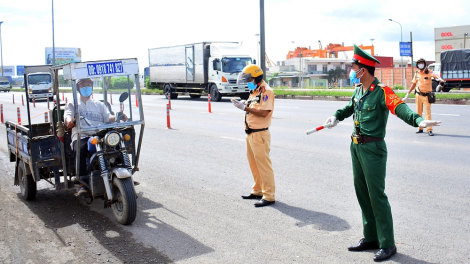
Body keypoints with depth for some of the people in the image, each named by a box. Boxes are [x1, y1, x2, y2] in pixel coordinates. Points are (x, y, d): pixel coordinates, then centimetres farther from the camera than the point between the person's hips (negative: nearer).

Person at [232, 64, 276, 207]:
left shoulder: (266, 91, -14)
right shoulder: (254, 91, 16)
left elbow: (263, 112, -23)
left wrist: (245, 107, -20)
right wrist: (243, 104, -2)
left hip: (260, 134, -10)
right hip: (250, 133, 10)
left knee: (263, 165, -5)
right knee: (253, 164, 17)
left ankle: (269, 196, 1)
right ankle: (257, 190, 29)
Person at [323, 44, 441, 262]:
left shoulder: (382, 91, -17)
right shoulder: (359, 89, 8)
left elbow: (399, 107, -33)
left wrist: (418, 120, -50)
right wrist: (336, 116, 14)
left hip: (373, 149, -9)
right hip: (356, 146, 9)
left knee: (376, 195, -4)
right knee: (362, 192, 15)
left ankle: (387, 245, 9)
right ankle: (370, 238, 28)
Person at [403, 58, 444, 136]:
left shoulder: (428, 72, -7)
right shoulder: (416, 73, 7)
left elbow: (434, 75, -29)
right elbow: (414, 84, 18)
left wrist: (439, 78, -52)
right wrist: (408, 93, 18)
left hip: (427, 96, -4)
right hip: (418, 95, 4)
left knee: (428, 112, -8)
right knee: (419, 113, 9)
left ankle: (429, 130, -9)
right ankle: (420, 128, 20)